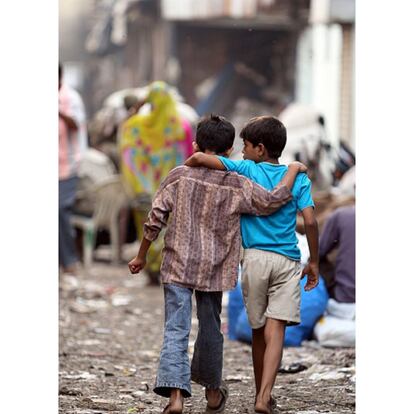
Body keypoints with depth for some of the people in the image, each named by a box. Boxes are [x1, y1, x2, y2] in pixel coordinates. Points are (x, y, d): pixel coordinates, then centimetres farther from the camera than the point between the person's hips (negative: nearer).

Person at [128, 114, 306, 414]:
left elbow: (155, 220, -2)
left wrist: (141, 256, 9)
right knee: (210, 329, 17)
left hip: (177, 266, -1)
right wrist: (293, 170, 2)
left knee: (176, 330, -4)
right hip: (214, 270, 1)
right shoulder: (237, 185, -5)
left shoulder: (179, 176, -3)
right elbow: (272, 201, -12)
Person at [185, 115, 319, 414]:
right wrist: (314, 261, 5)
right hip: (287, 260, 0)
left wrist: (183, 168, 10)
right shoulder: (298, 178, 5)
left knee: (259, 330, 13)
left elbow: (201, 158, -12)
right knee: (275, 330, -8)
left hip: (255, 258, 0)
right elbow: (310, 221, -4)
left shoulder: (246, 170, 0)